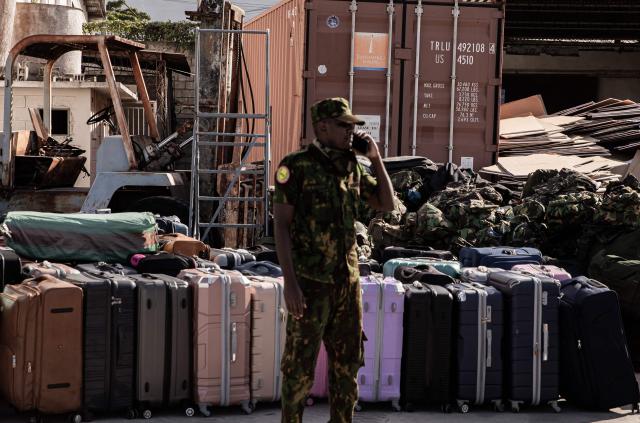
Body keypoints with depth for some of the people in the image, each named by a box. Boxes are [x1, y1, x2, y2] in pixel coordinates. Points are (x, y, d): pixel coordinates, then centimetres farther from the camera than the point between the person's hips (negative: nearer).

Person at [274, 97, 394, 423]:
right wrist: (289, 283, -19)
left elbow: (387, 205, 12)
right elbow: (281, 224, -13)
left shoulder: (351, 166, 8)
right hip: (310, 281, -6)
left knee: (347, 360, 10)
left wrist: (375, 158, 1)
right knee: (301, 363, -1)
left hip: (347, 279, 6)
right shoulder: (296, 166, -11)